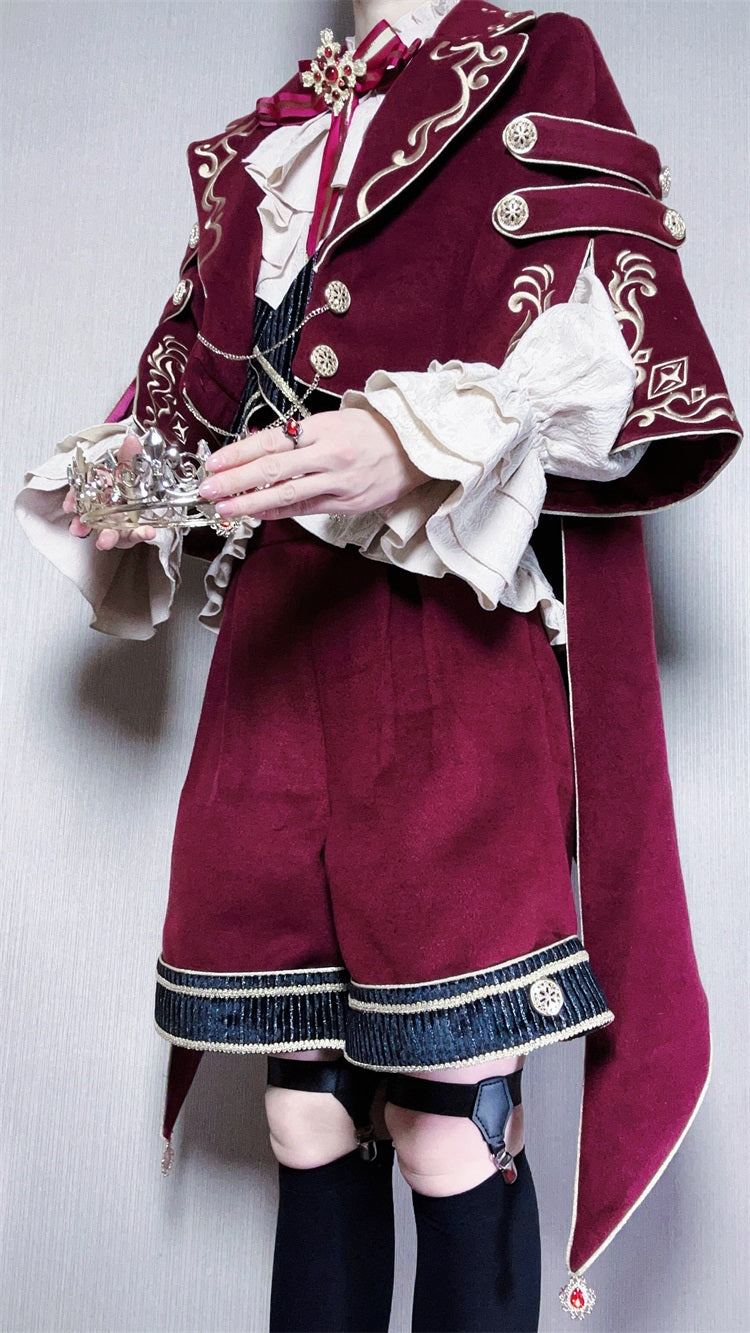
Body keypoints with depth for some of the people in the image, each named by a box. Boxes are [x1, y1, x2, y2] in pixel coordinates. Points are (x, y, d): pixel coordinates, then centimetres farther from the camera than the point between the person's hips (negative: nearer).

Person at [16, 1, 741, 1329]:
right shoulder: (265, 150, 27)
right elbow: (197, 385, 25)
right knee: (309, 1115, 7)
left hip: (457, 637, -4)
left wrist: (418, 450, -21)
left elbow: (611, 356, -3)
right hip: (280, 636, 5)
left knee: (451, 1125, -5)